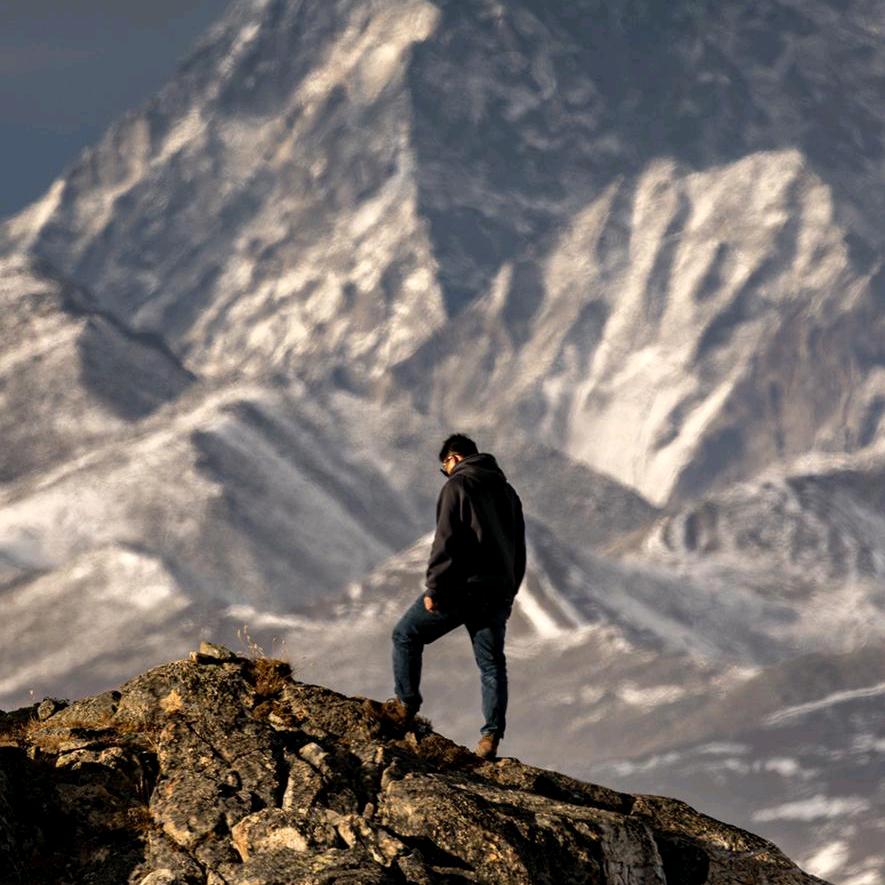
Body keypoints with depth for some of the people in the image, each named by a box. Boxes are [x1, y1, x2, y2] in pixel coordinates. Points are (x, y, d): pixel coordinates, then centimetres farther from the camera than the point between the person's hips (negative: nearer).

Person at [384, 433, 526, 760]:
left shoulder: (458, 485, -5)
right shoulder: (507, 491, 19)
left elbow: (445, 540, -15)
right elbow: (519, 551, 22)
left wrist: (434, 588, -14)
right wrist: (508, 594, 25)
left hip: (461, 586, -7)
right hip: (498, 592, 7)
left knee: (406, 634, 9)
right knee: (492, 663, 8)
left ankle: (407, 705, 6)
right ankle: (491, 735, 1)